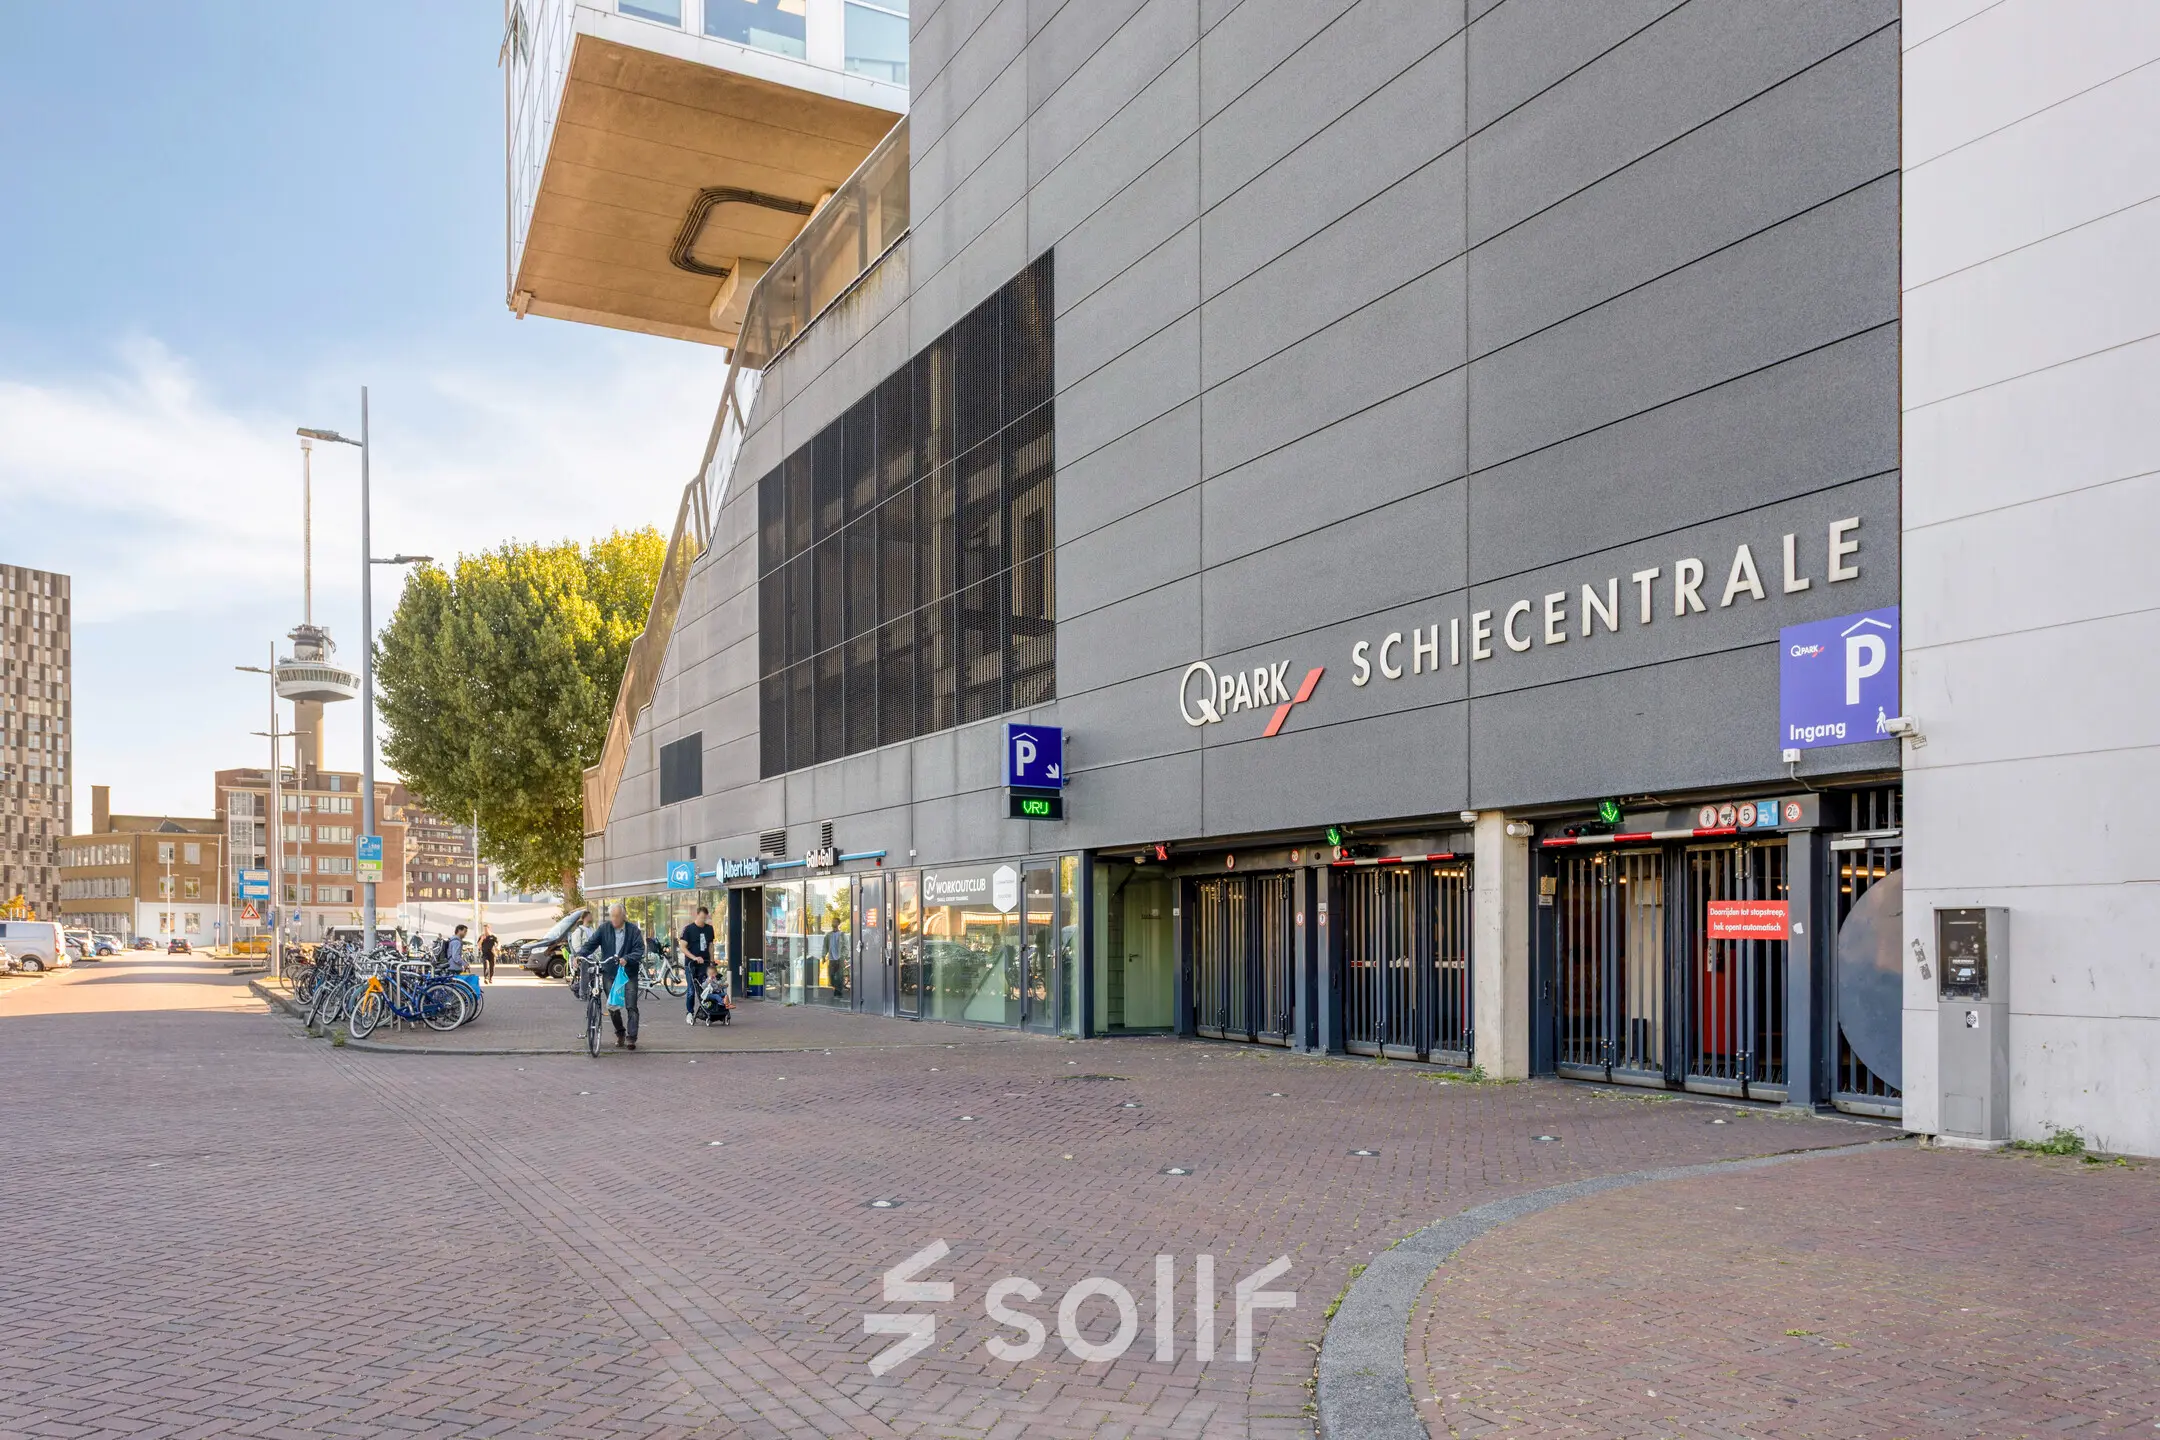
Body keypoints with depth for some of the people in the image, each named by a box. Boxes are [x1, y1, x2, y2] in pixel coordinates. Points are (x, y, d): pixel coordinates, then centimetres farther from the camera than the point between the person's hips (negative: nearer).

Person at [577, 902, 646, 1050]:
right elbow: (590, 943, 2)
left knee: (631, 1006, -5)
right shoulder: (604, 929, 4)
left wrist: (627, 959, -24)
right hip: (609, 974, 2)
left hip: (628, 973, -2)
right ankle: (620, 1033, 22)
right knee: (612, 1006, 5)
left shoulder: (633, 931, -2)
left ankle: (631, 1037, -1)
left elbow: (639, 949, -7)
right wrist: (580, 954, -16)